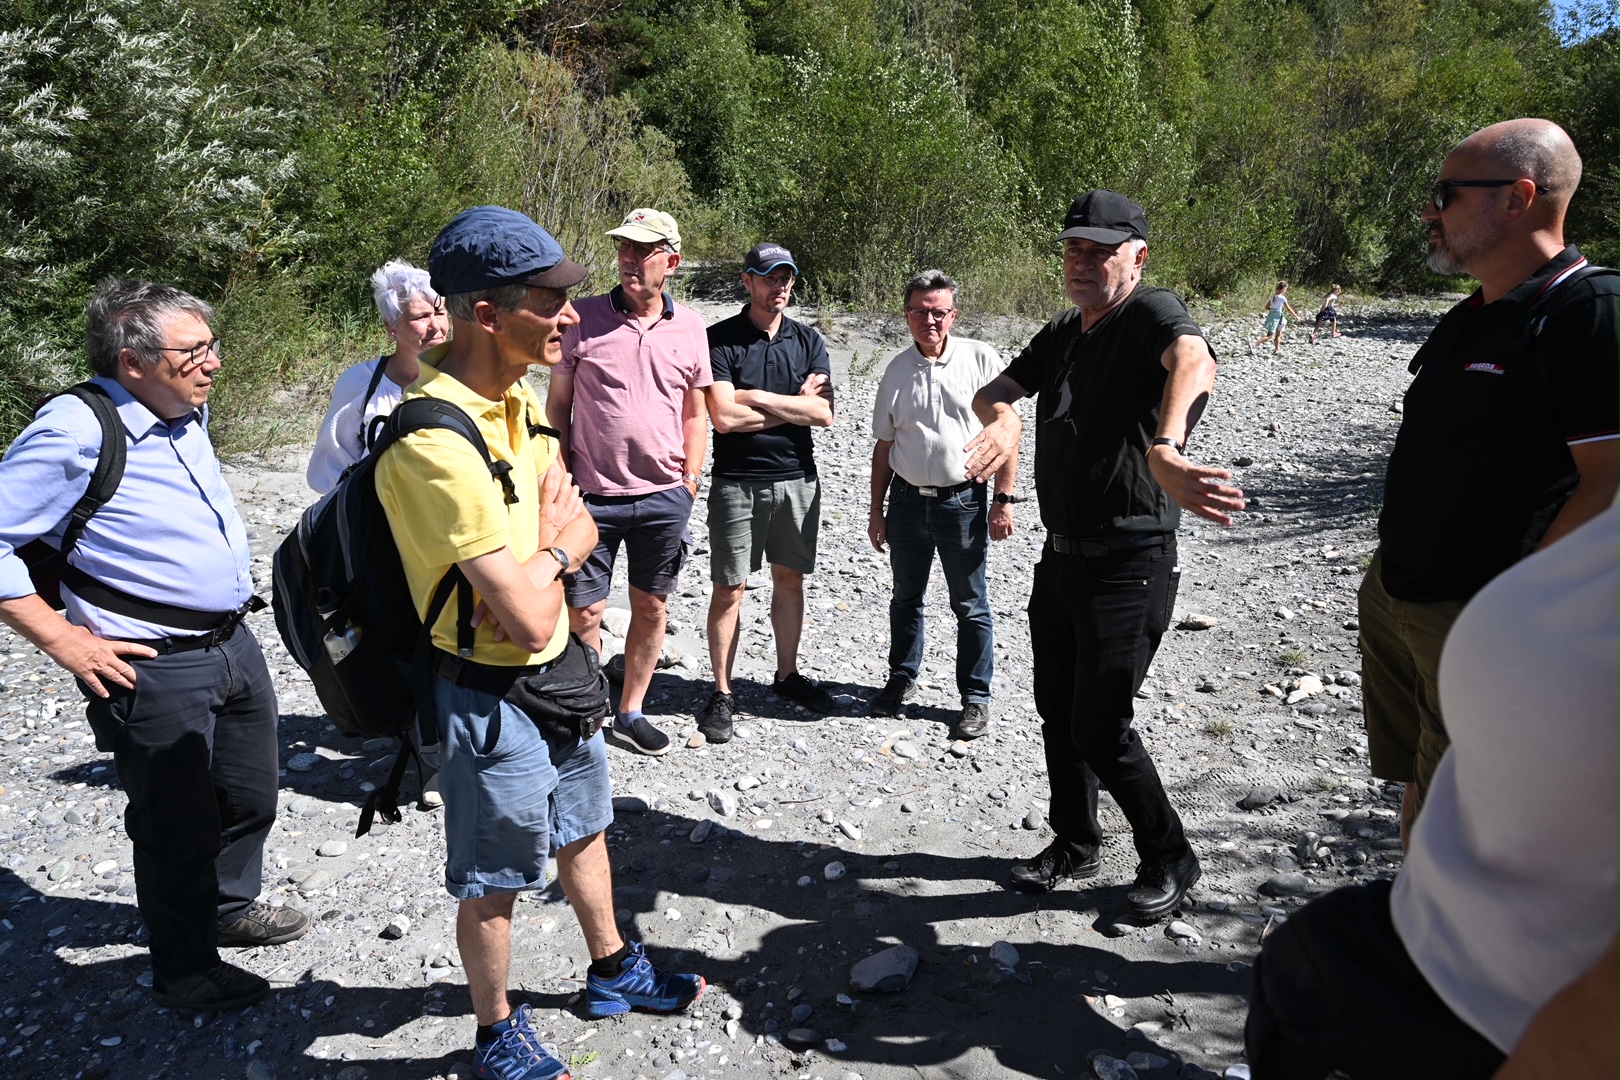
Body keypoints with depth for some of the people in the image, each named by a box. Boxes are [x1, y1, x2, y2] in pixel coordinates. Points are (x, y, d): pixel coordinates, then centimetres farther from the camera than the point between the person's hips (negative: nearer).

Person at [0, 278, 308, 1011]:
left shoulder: (186, 414, 6)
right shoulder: (75, 432, -19)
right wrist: (65, 642, -18)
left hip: (233, 645, 8)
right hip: (153, 670, -8)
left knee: (250, 797, 23)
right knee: (179, 826, 8)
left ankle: (231, 908, 47)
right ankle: (185, 974, 30)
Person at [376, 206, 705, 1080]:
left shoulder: (519, 400, 0)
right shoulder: (437, 444, -30)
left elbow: (581, 529, 7)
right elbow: (530, 619, -30)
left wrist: (540, 560, -16)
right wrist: (551, 551, -9)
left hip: (558, 671, 9)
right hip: (492, 696, -9)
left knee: (582, 828, 26)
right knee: (493, 880, 13)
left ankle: (613, 972, 49)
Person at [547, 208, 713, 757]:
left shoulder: (690, 327, 5)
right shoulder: (584, 317, -2)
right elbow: (557, 404, 3)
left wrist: (690, 482, 6)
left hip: (664, 497, 3)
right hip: (592, 495, -2)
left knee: (651, 607, 12)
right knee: (583, 613, 2)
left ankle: (631, 712, 29)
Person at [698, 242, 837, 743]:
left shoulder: (808, 341, 6)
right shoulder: (721, 339, -6)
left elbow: (824, 414, -6)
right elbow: (724, 416, -17)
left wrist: (757, 398, -12)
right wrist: (795, 405, -9)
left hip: (797, 480, 4)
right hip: (737, 482, -4)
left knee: (790, 580, 14)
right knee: (729, 589, 1)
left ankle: (787, 674, 30)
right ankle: (722, 693, 13)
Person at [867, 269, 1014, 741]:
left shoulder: (980, 359, -5)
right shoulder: (897, 370, 6)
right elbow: (884, 445, 11)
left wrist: (1003, 499, -10)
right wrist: (876, 508, 10)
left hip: (964, 501, -3)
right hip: (907, 500, 4)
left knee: (971, 606, 5)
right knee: (905, 598, 17)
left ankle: (976, 698, 19)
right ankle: (901, 678, 35)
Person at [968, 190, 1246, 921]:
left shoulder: (1152, 313, -14)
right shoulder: (1063, 332, 12)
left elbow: (1193, 361, -37)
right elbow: (991, 394, 10)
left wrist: (1165, 449, -58)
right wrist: (1003, 416, -16)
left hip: (1127, 565, -8)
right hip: (1061, 557, 8)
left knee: (1099, 725, -5)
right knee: (1057, 710, 16)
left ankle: (1170, 859, 19)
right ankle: (1076, 844, 36)